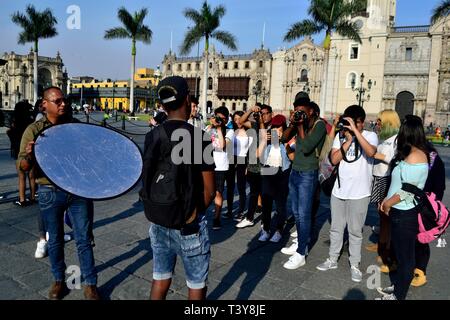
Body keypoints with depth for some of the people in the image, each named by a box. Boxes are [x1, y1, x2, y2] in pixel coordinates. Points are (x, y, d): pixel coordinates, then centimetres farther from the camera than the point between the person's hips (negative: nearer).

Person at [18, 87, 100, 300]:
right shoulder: (34, 130, -3)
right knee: (55, 240, 13)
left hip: (78, 191, 1)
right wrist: (29, 155, -30)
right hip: (50, 193, -1)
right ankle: (58, 281, 32)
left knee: (83, 239, 6)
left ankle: (90, 284, 18)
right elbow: (24, 166, -7)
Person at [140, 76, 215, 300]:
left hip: (158, 221, 5)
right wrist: (195, 213, 4)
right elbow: (209, 190, -12)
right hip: (189, 223, -5)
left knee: (160, 278, 19)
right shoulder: (198, 137, -16)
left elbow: (148, 180, 6)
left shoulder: (152, 137, -1)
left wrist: (161, 209, 15)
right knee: (196, 283, 12)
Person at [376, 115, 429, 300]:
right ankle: (398, 286, 39)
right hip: (401, 212, 9)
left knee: (405, 256, 6)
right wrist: (387, 200, 6)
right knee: (402, 252, 22)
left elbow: (407, 190, -22)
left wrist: (388, 203, -8)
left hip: (404, 214, -9)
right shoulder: (413, 154, 7)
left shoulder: (415, 156, -22)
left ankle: (398, 296, 21)